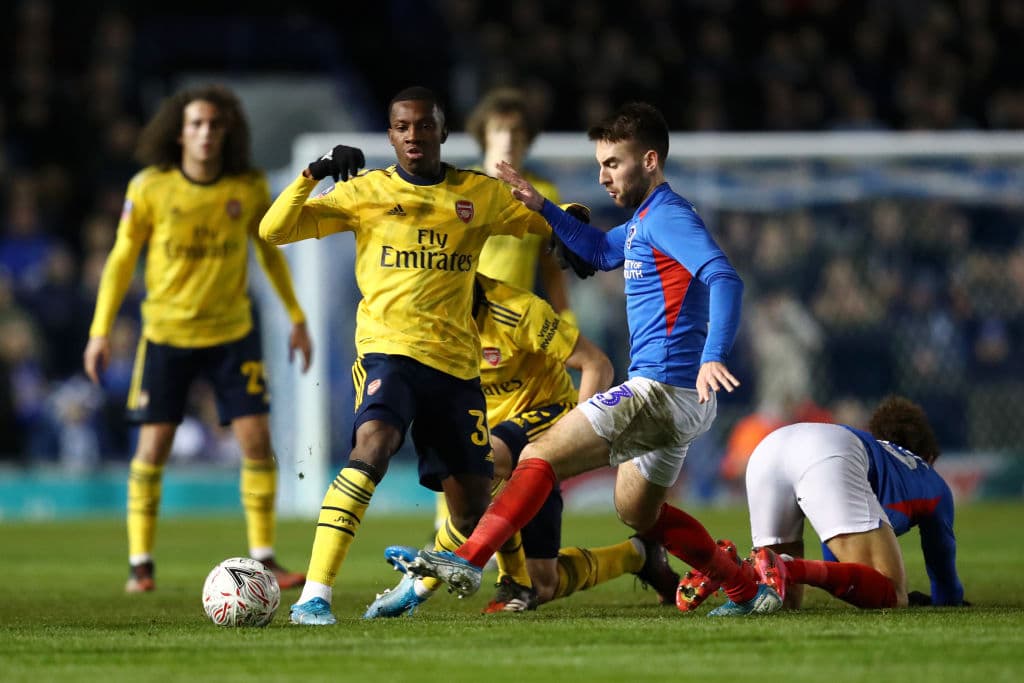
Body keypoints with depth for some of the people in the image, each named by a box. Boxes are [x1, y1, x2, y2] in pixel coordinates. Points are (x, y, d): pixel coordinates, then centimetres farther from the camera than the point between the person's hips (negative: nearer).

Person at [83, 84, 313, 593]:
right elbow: (122, 258, -2)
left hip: (233, 334, 1)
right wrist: (100, 330, -5)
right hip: (166, 335, -1)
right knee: (153, 446, -2)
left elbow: (268, 250, 10)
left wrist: (296, 318, 11)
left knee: (257, 441, -5)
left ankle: (263, 558, 5)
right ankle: (140, 563, 9)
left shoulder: (250, 188, -5)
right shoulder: (150, 188, -11)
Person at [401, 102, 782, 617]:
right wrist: (541, 207, 23)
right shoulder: (644, 220, 18)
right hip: (677, 401, 11)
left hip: (661, 390, -11)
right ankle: (748, 592, 25)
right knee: (638, 513, 23)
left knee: (540, 456, -13)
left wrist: (712, 358, -40)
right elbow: (601, 251, 37)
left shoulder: (667, 215, -12)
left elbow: (723, 277, -26)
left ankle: (468, 560, -22)